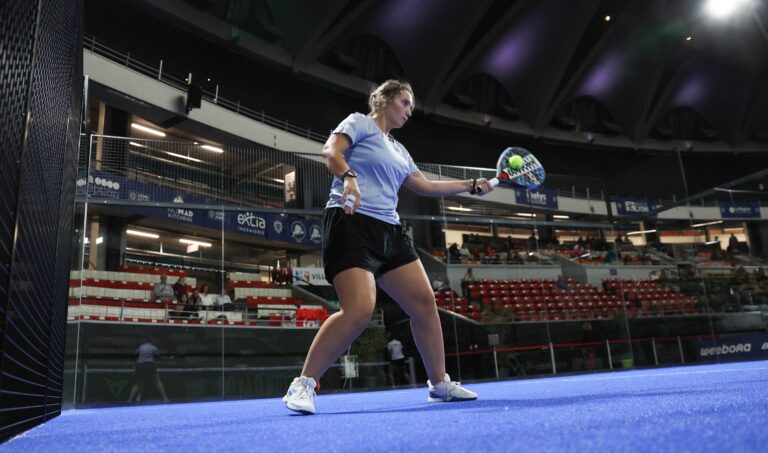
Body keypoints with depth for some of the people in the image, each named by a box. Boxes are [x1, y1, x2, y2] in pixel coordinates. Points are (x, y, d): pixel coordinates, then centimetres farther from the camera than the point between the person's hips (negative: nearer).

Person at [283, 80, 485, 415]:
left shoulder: (399, 150, 26)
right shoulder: (360, 123, 5)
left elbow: (426, 186, 31)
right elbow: (330, 151, -11)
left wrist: (472, 185, 31)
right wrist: (348, 177, -32)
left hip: (389, 231, 8)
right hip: (352, 224, -8)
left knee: (424, 302, 3)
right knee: (359, 309, -23)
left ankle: (439, 384, 17)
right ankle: (303, 385, -9)